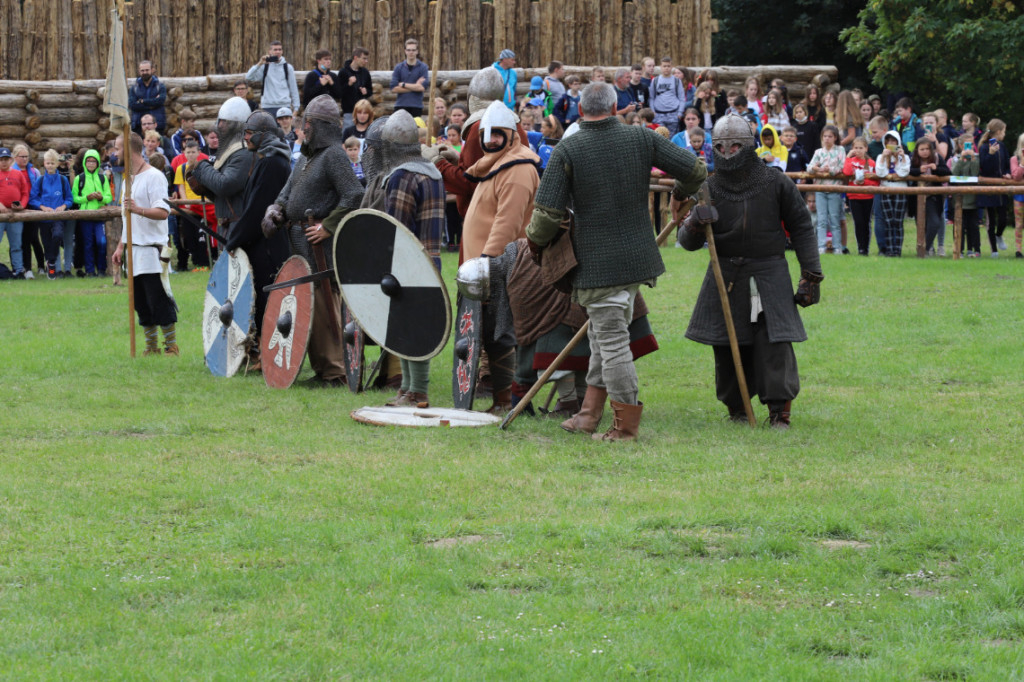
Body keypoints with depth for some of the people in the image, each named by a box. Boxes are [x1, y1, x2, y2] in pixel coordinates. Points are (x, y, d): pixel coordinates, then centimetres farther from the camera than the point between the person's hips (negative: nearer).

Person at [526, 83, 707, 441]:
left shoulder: (567, 150, -10)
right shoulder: (641, 139, -1)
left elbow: (548, 213, -13)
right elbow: (695, 170, 3)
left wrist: (535, 241, 9)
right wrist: (682, 192, 26)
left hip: (598, 263, -5)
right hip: (638, 258, 5)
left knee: (612, 340, 0)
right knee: (604, 333, 18)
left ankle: (626, 424, 3)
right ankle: (590, 413, 21)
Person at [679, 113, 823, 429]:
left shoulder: (776, 183, -1)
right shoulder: (710, 188, 2)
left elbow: (801, 228, 5)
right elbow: (688, 242, 1)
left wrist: (810, 275, 0)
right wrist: (695, 225, -23)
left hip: (769, 276, -2)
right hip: (726, 278, 2)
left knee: (775, 343, -12)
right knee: (727, 346, 1)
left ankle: (779, 411, -7)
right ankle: (736, 407, 17)